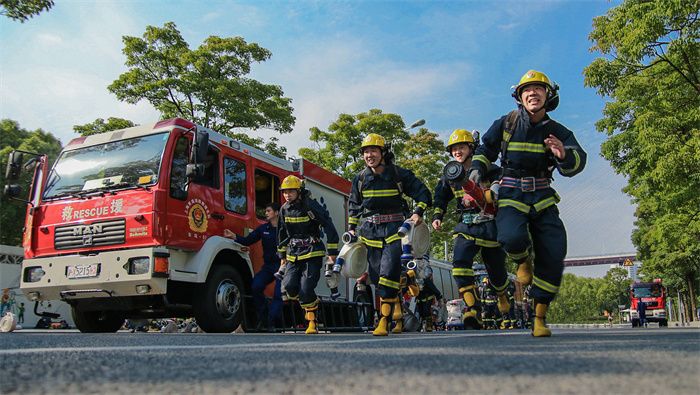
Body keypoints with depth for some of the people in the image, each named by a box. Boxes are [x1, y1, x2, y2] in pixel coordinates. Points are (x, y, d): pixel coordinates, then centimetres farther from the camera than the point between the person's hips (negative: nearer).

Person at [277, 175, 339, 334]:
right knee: (289, 286, -9)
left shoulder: (311, 206, -9)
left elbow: (329, 227, -8)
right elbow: (283, 233, 22)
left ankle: (312, 322, 4)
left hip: (312, 254, -5)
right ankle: (312, 303, 21)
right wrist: (282, 255, 22)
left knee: (306, 288, -13)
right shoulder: (284, 210, 9)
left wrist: (332, 252, -9)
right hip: (293, 255, 6)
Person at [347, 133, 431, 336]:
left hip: (394, 228, -4)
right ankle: (398, 314, 20)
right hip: (371, 230, 4)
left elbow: (423, 193, 5)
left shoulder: (399, 174, -3)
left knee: (389, 272, -16)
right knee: (376, 275, 3)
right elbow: (354, 205, 21)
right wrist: (351, 228, 14)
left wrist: (418, 213, -10)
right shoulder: (360, 178, 8)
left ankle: (384, 321, -10)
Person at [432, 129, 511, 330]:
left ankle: (503, 294, 45)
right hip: (466, 226, 3)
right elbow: (441, 198, 22)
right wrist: (437, 217, 10)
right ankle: (474, 312, -21)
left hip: (490, 225, -2)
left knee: (496, 270, 9)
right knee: (460, 264, -22)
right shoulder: (450, 176, 10)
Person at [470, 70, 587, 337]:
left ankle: (538, 316, 7)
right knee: (512, 238, -31)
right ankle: (523, 262, 10)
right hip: (511, 196, -2)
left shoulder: (557, 131, 3)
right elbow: (486, 149, 16)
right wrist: (477, 169, -2)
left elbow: (577, 163, -10)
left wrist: (564, 155, -32)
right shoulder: (506, 124, 2)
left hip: (542, 197, 2)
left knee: (554, 252, -9)